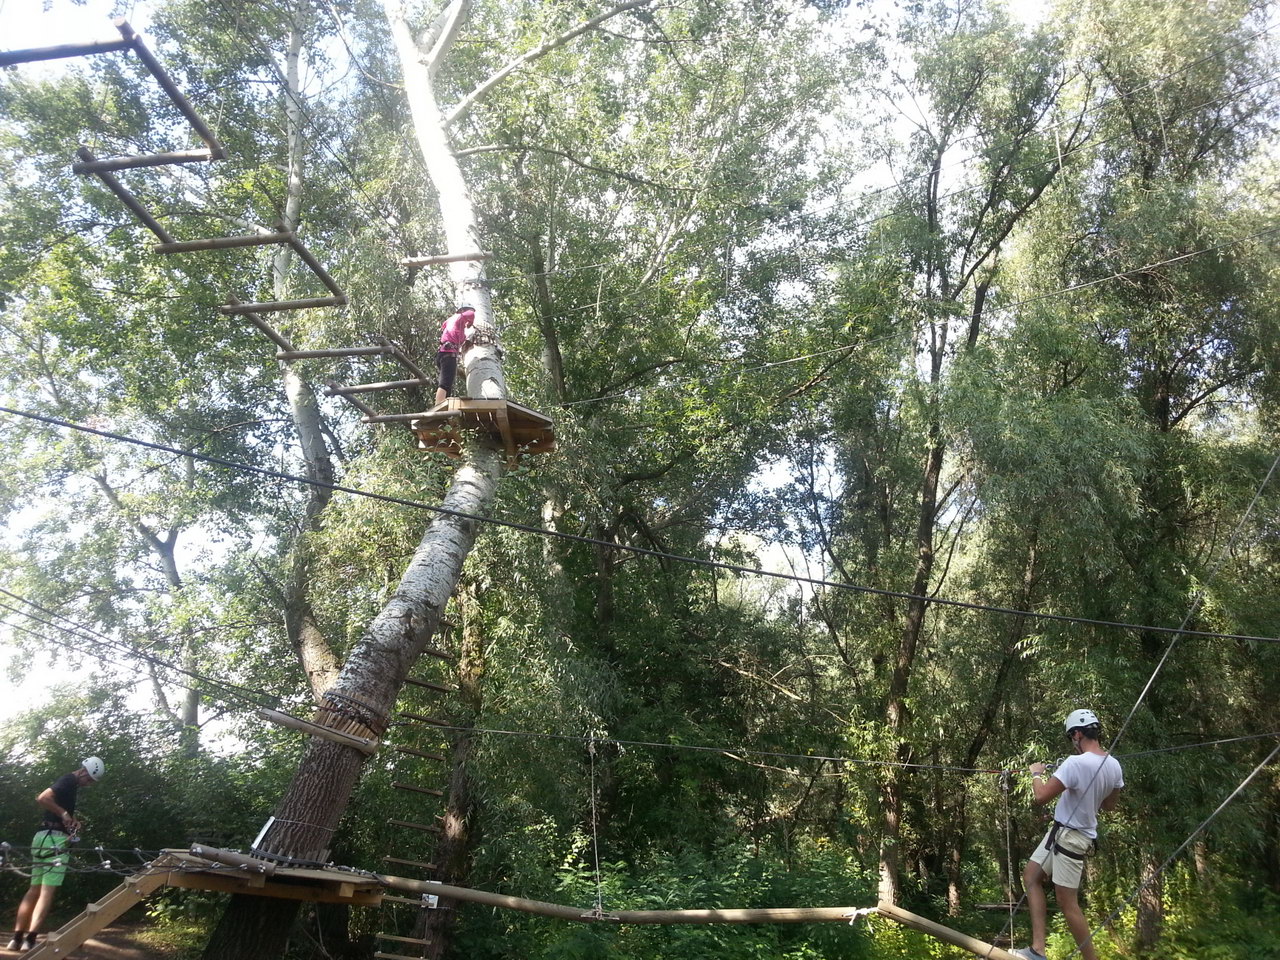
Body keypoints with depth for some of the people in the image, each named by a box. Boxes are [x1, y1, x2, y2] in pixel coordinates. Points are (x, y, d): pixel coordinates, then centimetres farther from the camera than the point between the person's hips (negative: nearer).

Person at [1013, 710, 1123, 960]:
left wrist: (1036, 774, -5)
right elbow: (1110, 805, 18)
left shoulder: (1075, 763, -26)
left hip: (1069, 837, -10)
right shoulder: (1114, 765, 2)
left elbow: (1041, 797, -23)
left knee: (1067, 903, -1)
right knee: (1031, 876, 13)